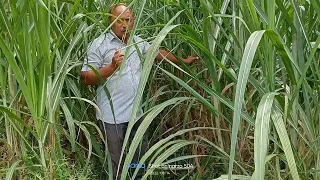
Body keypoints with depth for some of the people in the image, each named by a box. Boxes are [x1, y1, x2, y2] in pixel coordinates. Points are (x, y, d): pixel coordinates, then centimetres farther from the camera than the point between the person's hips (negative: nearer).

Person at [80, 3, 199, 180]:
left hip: (135, 112, 6)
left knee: (141, 156, 21)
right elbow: (86, 78, -13)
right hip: (112, 116, -6)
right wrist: (112, 67, -26)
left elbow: (159, 52, 25)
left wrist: (183, 61, 33)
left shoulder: (138, 42, 9)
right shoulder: (100, 44, -10)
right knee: (114, 162, 5)